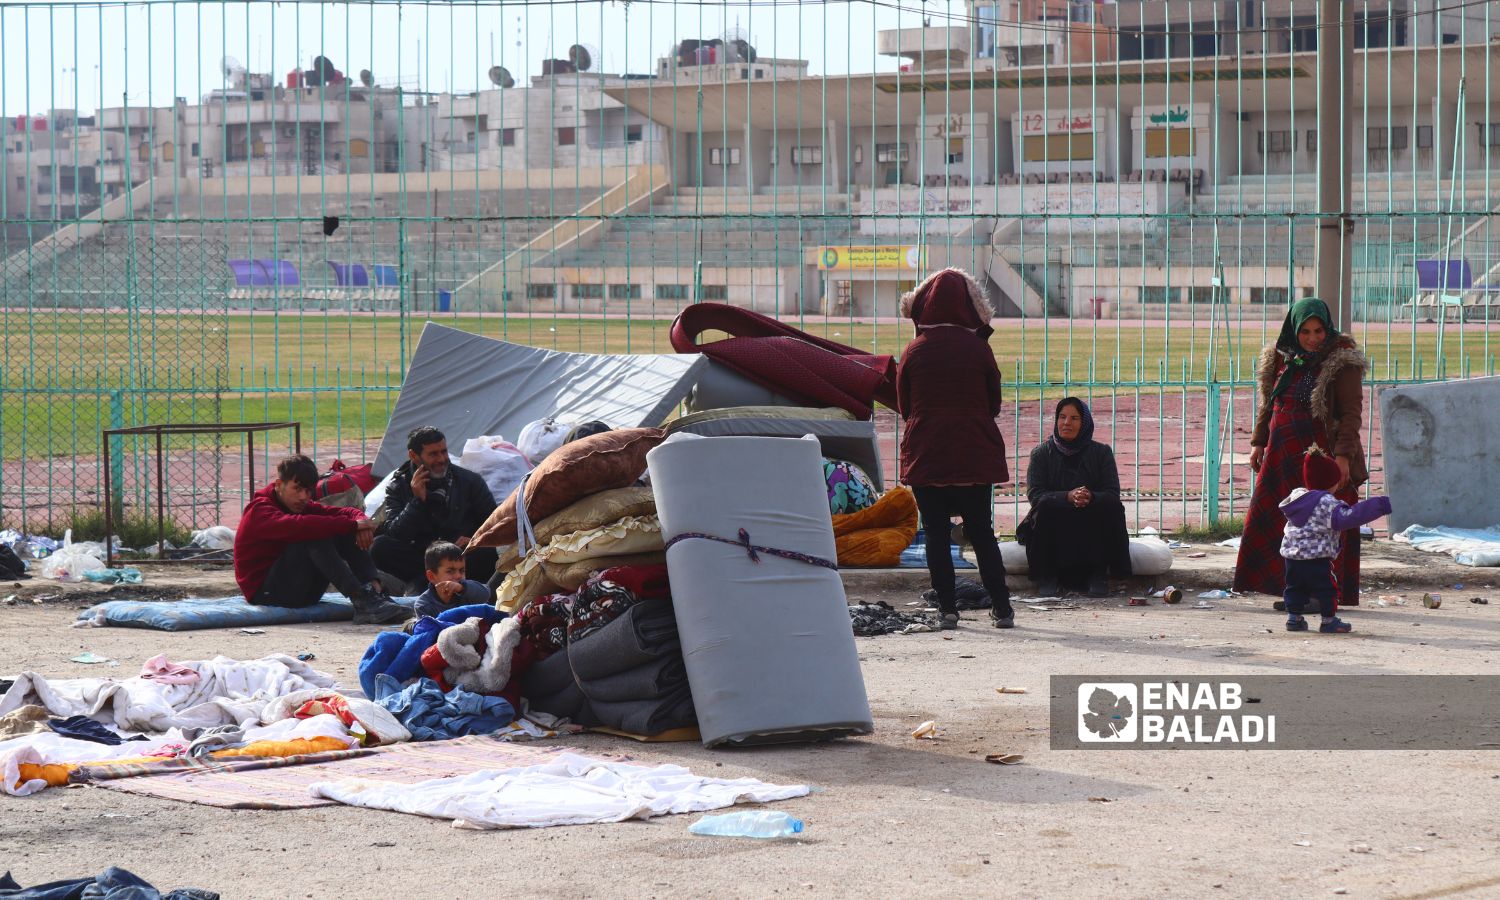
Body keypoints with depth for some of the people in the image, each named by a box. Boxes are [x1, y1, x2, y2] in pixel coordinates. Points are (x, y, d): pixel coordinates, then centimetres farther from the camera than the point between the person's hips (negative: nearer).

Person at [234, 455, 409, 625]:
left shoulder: (301, 505, 14)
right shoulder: (260, 511, -14)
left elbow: (344, 513, 2)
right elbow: (298, 526, -34)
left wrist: (360, 521, -23)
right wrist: (352, 524, -34)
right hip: (265, 592, -8)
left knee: (346, 535, -6)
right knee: (316, 536, -27)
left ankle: (375, 592, -26)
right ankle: (362, 601, -36)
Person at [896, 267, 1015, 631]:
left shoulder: (914, 352, -5)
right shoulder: (978, 349, -5)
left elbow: (904, 406, 6)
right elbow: (994, 404, 6)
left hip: (925, 456, -1)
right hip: (975, 457, 1)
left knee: (937, 534, 5)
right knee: (981, 532, 8)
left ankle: (947, 609, 2)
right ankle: (1001, 607, 5)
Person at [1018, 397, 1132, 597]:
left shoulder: (1101, 452, 4)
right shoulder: (1042, 453, 3)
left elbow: (1113, 494, -6)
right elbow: (1035, 494, -10)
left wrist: (1090, 497, -30)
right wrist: (1068, 497, -28)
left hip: (1092, 528, 1)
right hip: (1054, 527, -1)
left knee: (1112, 506, -27)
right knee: (1046, 505, -31)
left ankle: (1098, 574, -18)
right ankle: (1047, 577, -19)